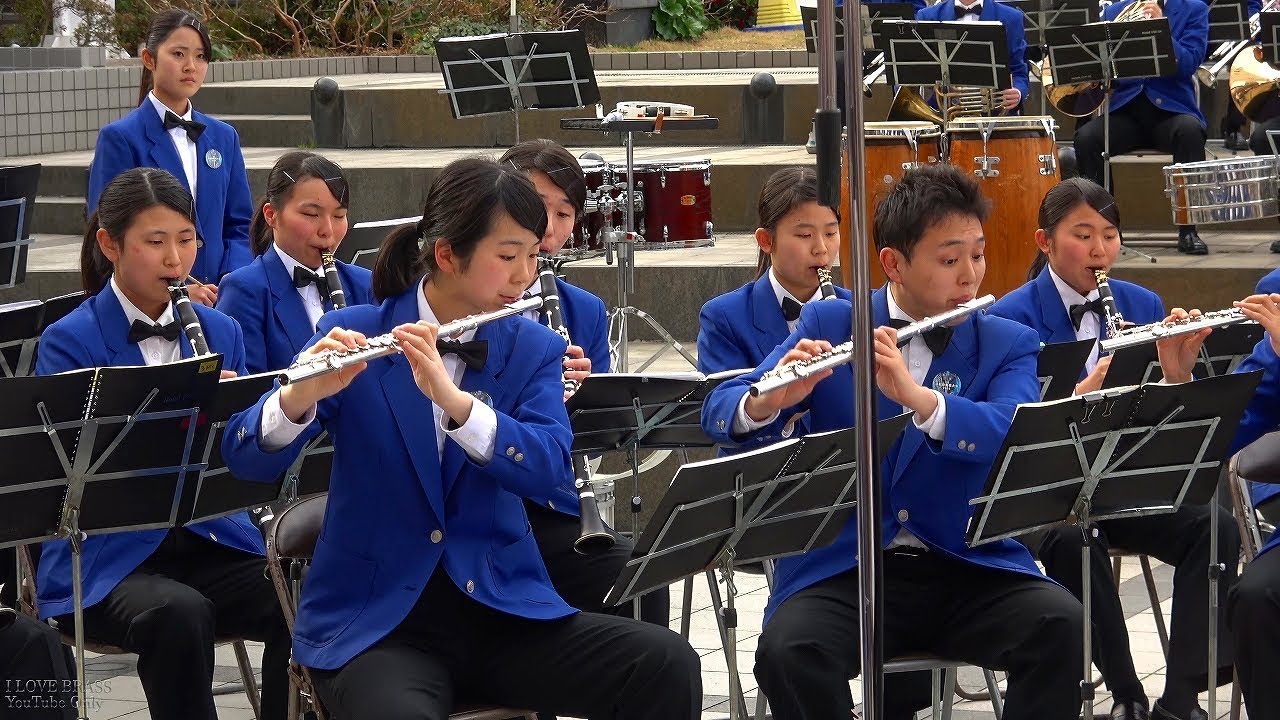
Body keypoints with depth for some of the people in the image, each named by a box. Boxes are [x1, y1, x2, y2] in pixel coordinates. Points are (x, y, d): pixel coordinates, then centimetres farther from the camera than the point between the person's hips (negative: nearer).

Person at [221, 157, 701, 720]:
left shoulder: (535, 350, 6)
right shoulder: (354, 335, -2)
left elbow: (547, 468, -13)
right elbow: (245, 459, -10)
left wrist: (450, 397, -29)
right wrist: (301, 397, -32)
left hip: (503, 607, 4)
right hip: (372, 619, -4)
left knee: (667, 665, -19)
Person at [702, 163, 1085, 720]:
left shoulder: (1008, 345, 7)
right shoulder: (828, 324, 7)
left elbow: (1015, 437, -14)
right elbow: (720, 413, -2)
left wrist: (914, 396, -31)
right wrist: (768, 402, -26)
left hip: (969, 569, 1)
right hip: (841, 569, -1)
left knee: (1061, 625, -27)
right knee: (787, 650, -32)